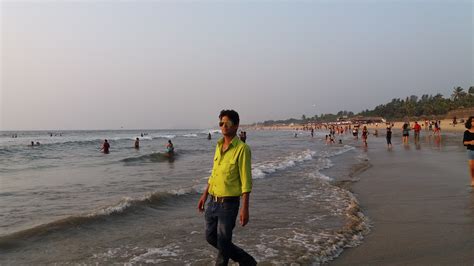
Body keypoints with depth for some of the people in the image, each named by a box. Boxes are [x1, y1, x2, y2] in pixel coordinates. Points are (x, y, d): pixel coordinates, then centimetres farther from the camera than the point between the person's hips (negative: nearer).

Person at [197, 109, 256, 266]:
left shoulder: (242, 149, -14)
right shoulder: (219, 146, 8)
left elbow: (246, 181, -16)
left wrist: (244, 209, -19)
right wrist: (205, 195, 18)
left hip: (229, 203, -8)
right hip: (213, 201, 8)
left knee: (223, 243, 2)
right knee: (211, 237, 17)